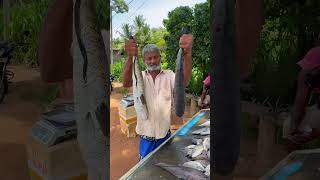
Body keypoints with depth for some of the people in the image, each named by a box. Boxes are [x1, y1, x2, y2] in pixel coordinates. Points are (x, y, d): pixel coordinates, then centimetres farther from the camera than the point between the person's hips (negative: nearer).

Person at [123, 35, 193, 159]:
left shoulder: (169, 75, -5)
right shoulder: (140, 76, -5)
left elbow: (184, 82, -26)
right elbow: (126, 83, -26)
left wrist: (188, 53, -45)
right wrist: (130, 57, -45)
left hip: (164, 133, 1)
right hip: (146, 134, 0)